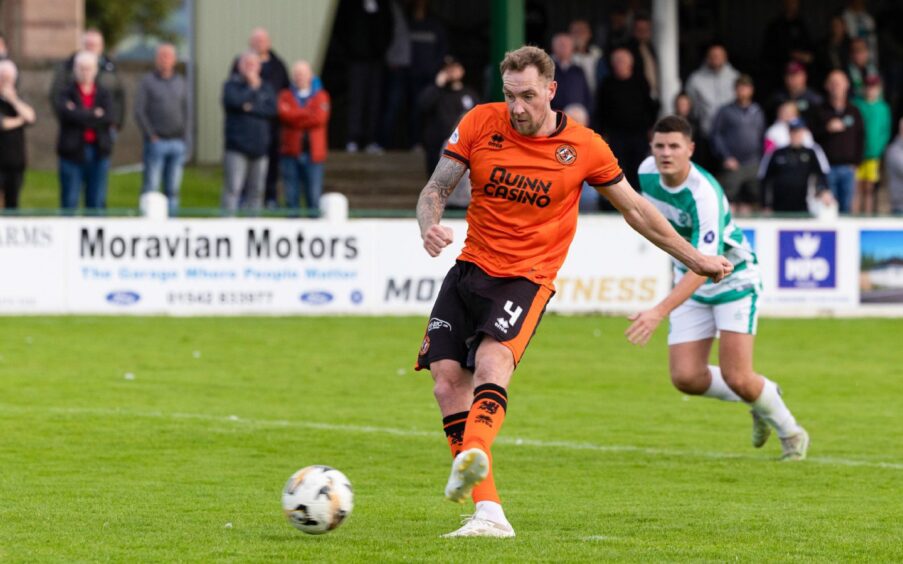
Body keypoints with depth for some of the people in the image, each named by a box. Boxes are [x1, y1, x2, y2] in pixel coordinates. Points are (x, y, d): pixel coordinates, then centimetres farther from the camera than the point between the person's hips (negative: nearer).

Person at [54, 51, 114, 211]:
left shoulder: (104, 94, 10)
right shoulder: (65, 94, 4)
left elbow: (108, 119, -7)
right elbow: (69, 116, -15)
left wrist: (81, 115, -9)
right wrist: (95, 115, -9)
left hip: (98, 153, 2)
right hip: (73, 153, -2)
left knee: (97, 202, 3)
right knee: (69, 202, -1)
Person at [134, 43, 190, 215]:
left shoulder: (181, 82, 14)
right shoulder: (147, 82, 2)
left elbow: (186, 111, 16)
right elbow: (139, 112, -3)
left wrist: (185, 139, 6)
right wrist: (151, 136, -10)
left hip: (178, 142, 4)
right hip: (156, 142, -4)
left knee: (173, 189, 5)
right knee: (151, 187, -6)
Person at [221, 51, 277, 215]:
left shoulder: (265, 87, 15)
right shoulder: (232, 85, 4)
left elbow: (272, 109, 1)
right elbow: (234, 102, -15)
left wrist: (252, 108, -10)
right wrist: (252, 88, -6)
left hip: (259, 147, 4)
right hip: (237, 147, -4)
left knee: (256, 191, 6)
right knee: (233, 188, -11)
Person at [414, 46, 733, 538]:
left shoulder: (584, 148, -4)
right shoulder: (480, 123, -1)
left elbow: (633, 208, 10)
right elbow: (435, 190, 2)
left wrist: (694, 258, 16)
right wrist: (429, 228, -21)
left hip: (527, 276, -3)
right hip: (470, 269, 3)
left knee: (492, 360, -31)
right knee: (447, 378, -10)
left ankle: (473, 456, -57)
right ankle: (488, 512, -11)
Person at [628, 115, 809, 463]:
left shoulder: (704, 195, -33)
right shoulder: (647, 172, -10)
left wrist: (660, 312, -49)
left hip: (734, 279, -6)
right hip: (690, 283, 6)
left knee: (736, 378, -14)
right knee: (686, 378, -6)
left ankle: (791, 434, 14)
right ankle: (758, 400, 22)